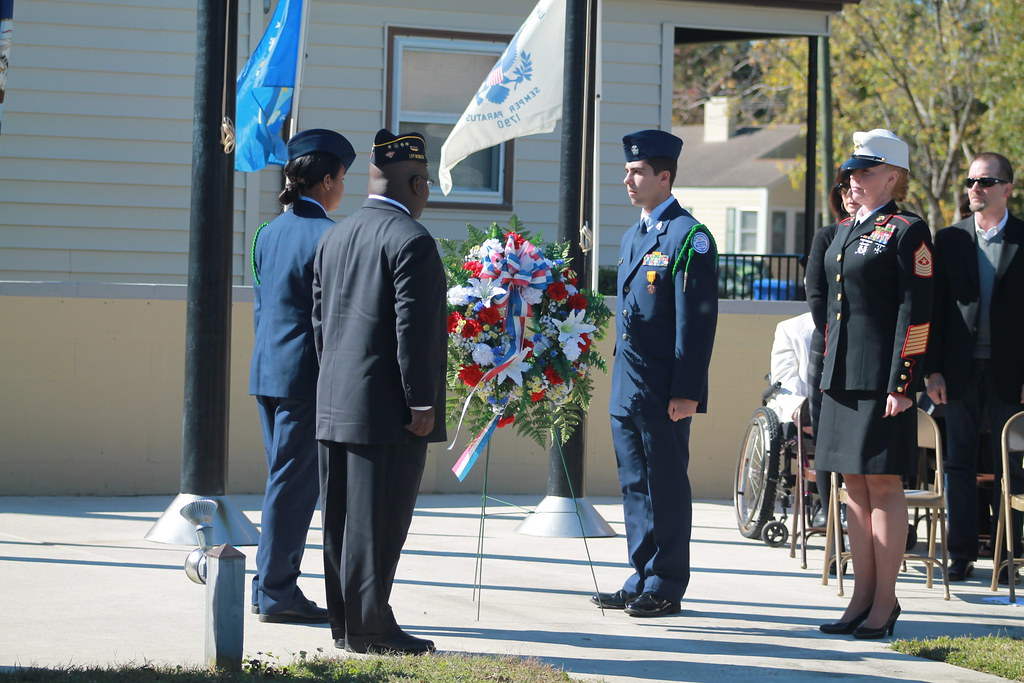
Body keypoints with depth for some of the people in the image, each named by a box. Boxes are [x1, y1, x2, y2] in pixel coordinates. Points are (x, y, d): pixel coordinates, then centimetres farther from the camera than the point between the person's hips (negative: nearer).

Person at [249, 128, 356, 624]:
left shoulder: (269, 233, 11)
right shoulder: (327, 236, -14)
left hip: (267, 371, 8)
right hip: (306, 374, -8)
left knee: (285, 482, 15)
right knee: (293, 483, -2)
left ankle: (273, 590, 18)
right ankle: (275, 592, 3)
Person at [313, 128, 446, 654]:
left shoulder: (334, 237, 13)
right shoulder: (411, 241, -13)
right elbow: (413, 329, -17)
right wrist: (422, 404, -14)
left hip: (335, 407, 8)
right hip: (386, 409, -8)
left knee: (343, 519, 12)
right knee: (375, 522, -4)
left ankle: (345, 621, 19)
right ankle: (367, 627, -2)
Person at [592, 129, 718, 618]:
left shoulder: (688, 237, -10)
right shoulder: (633, 237, 18)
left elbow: (697, 319, -14)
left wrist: (685, 391, -19)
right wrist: (619, 379, 17)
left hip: (664, 390, -9)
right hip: (626, 388, 9)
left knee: (666, 486, -1)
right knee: (635, 485, 12)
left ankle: (666, 587, 5)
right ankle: (641, 580, 18)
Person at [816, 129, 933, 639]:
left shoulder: (907, 232, -7)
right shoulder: (845, 232, 17)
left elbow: (916, 312, -12)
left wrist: (902, 383, -17)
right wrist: (827, 373, 17)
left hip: (881, 377, -8)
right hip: (843, 378, 8)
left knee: (883, 485, -4)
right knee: (855, 487, 9)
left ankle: (885, 600, 2)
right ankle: (862, 597, 15)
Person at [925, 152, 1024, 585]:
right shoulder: (949, 240, 7)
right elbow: (935, 308, 6)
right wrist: (933, 370, -1)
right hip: (960, 372, 2)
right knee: (959, 464, 6)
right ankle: (961, 554, 12)